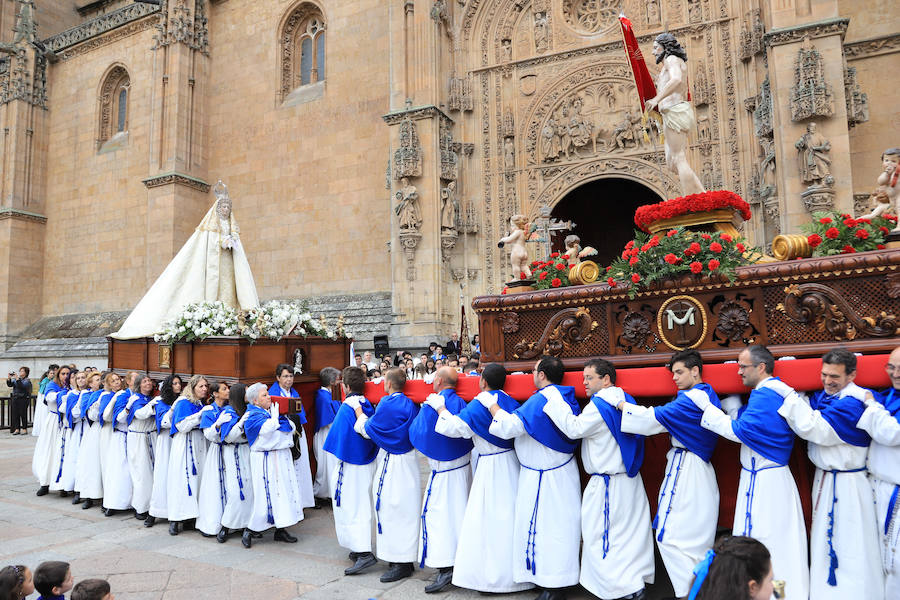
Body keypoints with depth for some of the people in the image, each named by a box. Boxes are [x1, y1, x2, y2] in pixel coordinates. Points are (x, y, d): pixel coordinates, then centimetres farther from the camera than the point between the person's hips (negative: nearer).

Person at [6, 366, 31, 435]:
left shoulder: (27, 380, -3)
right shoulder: (15, 379, 14)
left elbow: (21, 386, -19)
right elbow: (9, 385, 4)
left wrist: (17, 379, -21)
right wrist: (9, 378, -9)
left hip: (23, 399, -5)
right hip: (15, 398, 5)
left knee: (23, 414, -3)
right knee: (15, 414, 4)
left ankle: (24, 429, 4)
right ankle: (17, 429, 10)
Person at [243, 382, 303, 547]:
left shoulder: (273, 410, 14)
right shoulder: (252, 416, -7)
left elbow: (292, 428, 15)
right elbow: (266, 429, -26)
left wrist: (284, 415, 1)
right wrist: (274, 416, -11)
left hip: (282, 457, 7)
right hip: (265, 460, -7)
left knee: (285, 491, 8)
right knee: (266, 495, -7)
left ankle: (280, 530, 17)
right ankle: (250, 530, 10)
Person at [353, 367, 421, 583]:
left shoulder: (388, 404, -19)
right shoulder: (410, 403, 6)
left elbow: (367, 430, -9)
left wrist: (358, 410, 4)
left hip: (392, 463, -9)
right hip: (408, 458, 9)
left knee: (393, 508, -2)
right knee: (404, 508, 15)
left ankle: (401, 564, 5)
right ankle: (404, 558, 24)